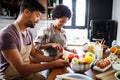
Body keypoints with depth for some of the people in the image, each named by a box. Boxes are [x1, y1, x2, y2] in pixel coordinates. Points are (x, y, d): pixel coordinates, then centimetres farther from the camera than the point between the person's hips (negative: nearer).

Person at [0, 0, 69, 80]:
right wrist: (52, 64, -25)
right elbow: (21, 69, -27)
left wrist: (54, 59, -3)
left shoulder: (28, 33, 3)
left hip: (26, 72, 7)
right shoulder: (7, 34, -24)